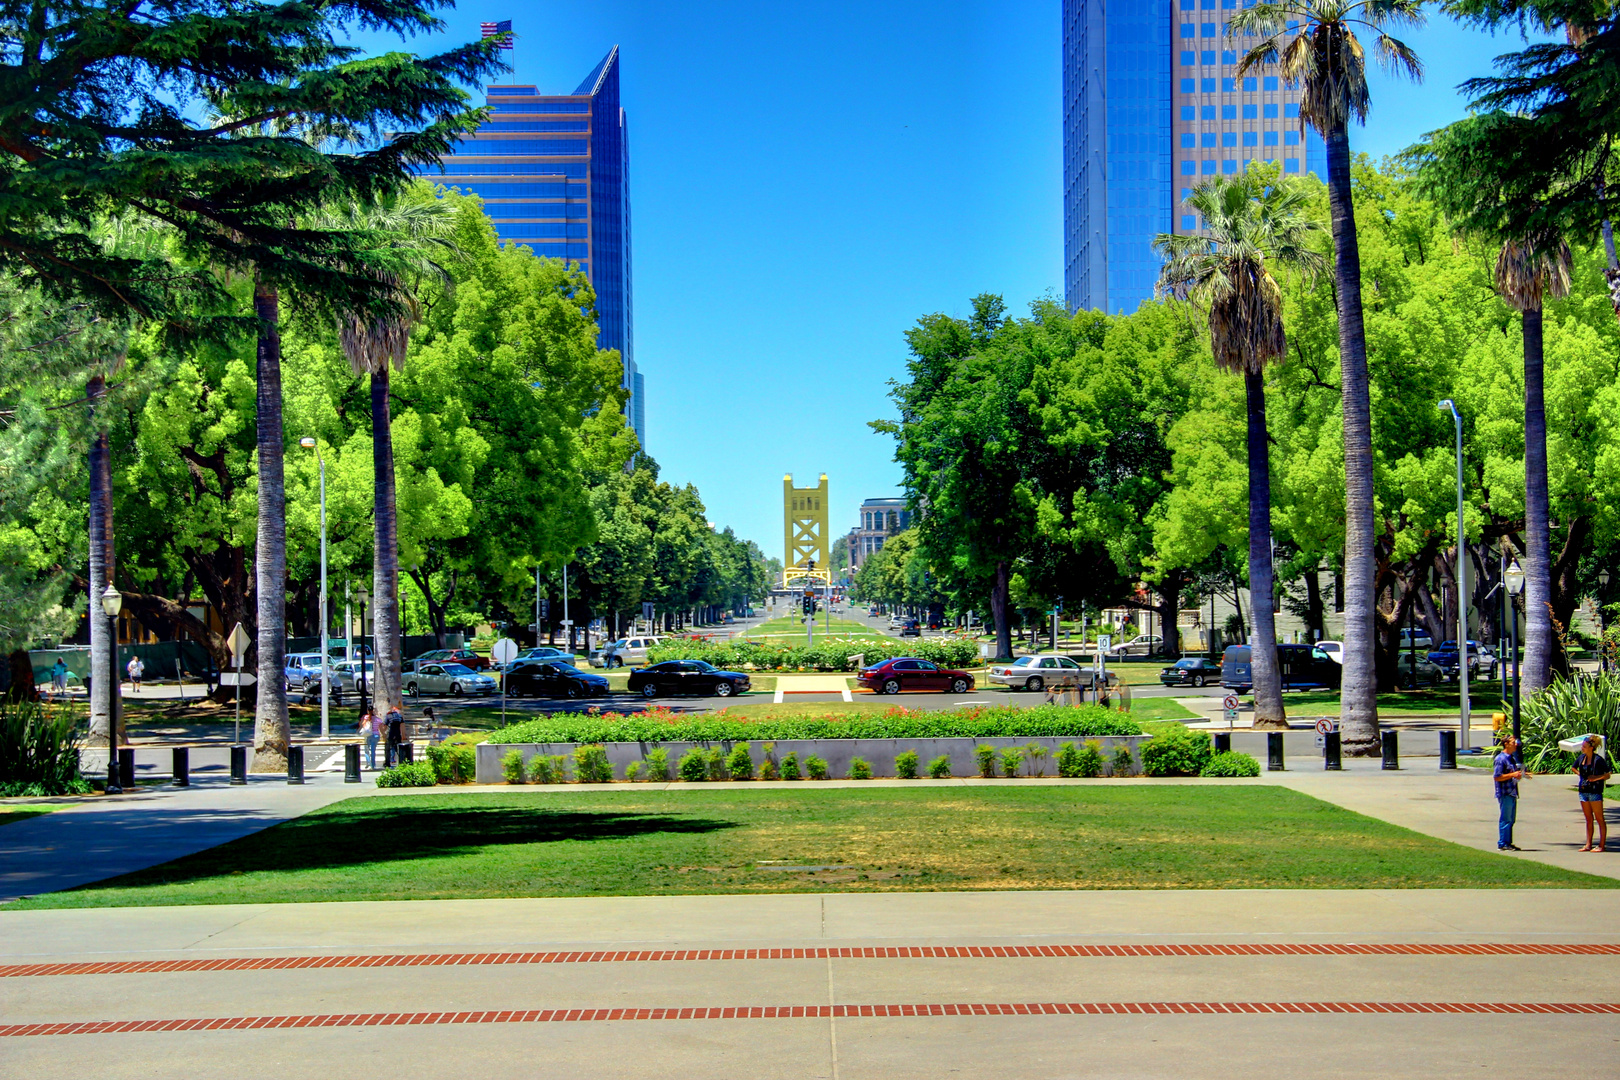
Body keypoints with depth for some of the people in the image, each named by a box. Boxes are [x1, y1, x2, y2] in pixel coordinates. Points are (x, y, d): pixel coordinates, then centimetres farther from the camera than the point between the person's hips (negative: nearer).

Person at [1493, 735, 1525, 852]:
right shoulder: (1500, 759, -13)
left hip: (1513, 793, 9)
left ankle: (1508, 843, 19)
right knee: (1505, 819, -6)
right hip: (1505, 793, -9)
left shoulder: (1512, 758, 17)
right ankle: (1502, 844, -2)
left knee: (1511, 819, 12)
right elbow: (1497, 777, -18)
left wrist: (1519, 775, 10)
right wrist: (1513, 775, -19)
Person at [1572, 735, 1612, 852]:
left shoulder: (1598, 759, -13)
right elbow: (1574, 768, 26)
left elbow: (1607, 775, -11)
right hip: (1583, 791, 7)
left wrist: (1597, 778, -22)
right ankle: (1588, 845, 15)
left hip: (1595, 791, -7)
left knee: (1599, 819, 0)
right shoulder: (1581, 757, 6)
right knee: (1588, 819, 11)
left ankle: (1602, 845, 3)